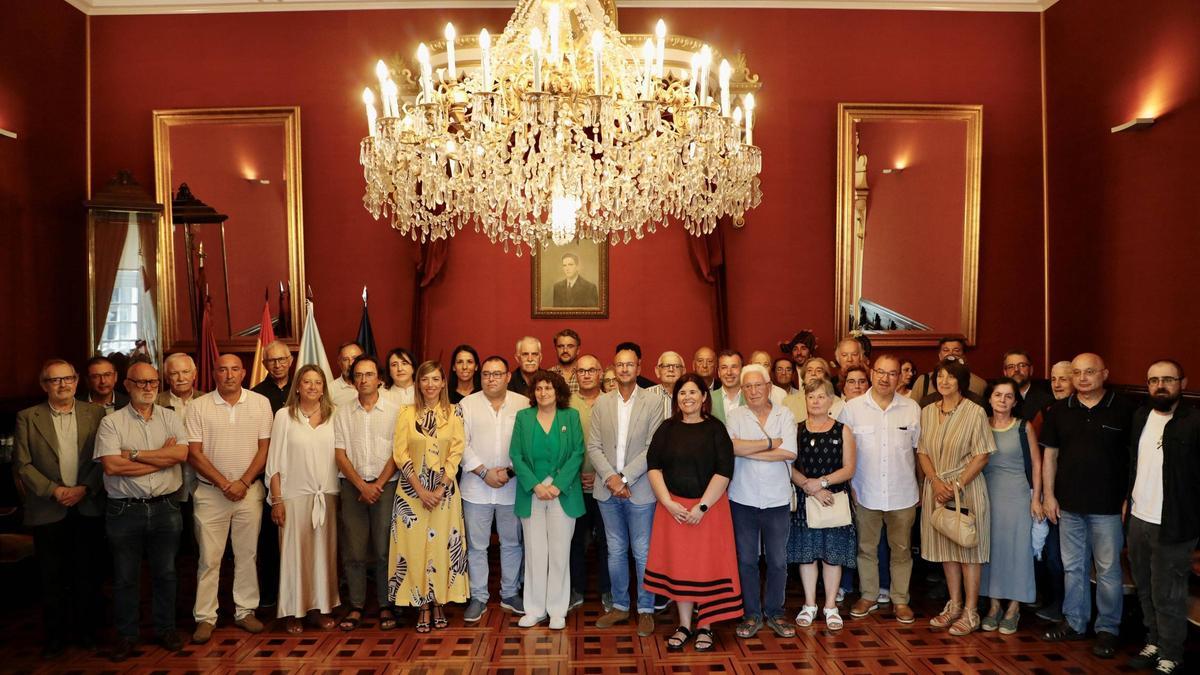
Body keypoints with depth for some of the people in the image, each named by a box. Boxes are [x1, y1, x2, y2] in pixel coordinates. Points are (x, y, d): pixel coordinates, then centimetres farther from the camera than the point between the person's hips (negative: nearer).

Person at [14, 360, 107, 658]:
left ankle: (86, 628, 24)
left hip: (88, 507, 0)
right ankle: (55, 634, 22)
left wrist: (85, 488, -12)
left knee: (87, 573, 10)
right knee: (52, 576, 9)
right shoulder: (27, 418, 1)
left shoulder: (96, 414, 2)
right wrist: (53, 490, -12)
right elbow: (22, 464, -2)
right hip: (48, 511, 0)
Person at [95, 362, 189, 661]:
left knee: (165, 573, 13)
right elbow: (111, 466, -16)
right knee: (125, 577, 10)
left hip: (165, 508, 2)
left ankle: (166, 629, 27)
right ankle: (126, 635, 26)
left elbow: (182, 453, -12)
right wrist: (163, 457, -13)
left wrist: (134, 453, -13)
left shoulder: (171, 418, 3)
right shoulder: (111, 423, -3)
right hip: (125, 510, -1)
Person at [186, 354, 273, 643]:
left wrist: (243, 483, -9)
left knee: (247, 554, 9)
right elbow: (193, 453, -4)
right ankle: (205, 618, 13)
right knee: (209, 557, 3)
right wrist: (225, 484, -10)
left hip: (249, 490, 1)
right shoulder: (199, 407, -1)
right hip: (210, 492, -1)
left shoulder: (261, 403, 2)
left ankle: (245, 611, 20)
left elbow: (264, 447, 1)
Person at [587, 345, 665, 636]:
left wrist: (625, 479, -14)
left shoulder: (653, 404, -4)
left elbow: (652, 449, -9)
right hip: (607, 489, 3)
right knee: (616, 551, 14)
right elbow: (593, 446, 2)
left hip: (639, 489, -3)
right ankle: (619, 606, 27)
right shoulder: (602, 403, 5)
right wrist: (611, 478, -11)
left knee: (642, 552, 5)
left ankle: (646, 610, 19)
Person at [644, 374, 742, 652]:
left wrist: (702, 506, -15)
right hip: (673, 508, 2)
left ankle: (705, 626, 18)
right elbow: (653, 466, 0)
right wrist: (669, 503, -10)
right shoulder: (667, 429, 4)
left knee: (707, 565, 3)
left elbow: (724, 471, -9)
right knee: (679, 565, 7)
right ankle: (684, 625, 19)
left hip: (709, 508, -2)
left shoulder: (715, 429, -3)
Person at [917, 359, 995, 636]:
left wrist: (957, 486, -15)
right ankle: (954, 604, 25)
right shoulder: (927, 412, 5)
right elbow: (922, 452, 6)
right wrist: (936, 483, -8)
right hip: (937, 487, 5)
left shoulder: (975, 412, -9)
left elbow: (982, 456, -10)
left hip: (966, 487, -5)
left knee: (968, 549, 3)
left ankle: (970, 611, 13)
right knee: (946, 547, 12)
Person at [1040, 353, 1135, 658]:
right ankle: (1074, 622, 26)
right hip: (1069, 505, 3)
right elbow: (1050, 455, 8)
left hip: (1107, 506, -3)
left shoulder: (1124, 409, -5)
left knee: (1108, 570, 6)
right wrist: (1048, 495, 4)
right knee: (1073, 567, 13)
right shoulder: (1059, 410, 4)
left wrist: (1130, 498, -6)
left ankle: (1107, 629, 20)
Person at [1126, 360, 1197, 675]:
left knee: (1167, 596, 5)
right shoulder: (1140, 416, 6)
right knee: (1146, 590, 18)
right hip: (1138, 519, 6)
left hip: (1171, 526, -5)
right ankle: (1154, 642, 33)